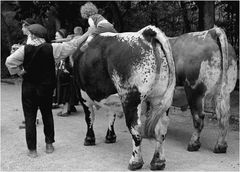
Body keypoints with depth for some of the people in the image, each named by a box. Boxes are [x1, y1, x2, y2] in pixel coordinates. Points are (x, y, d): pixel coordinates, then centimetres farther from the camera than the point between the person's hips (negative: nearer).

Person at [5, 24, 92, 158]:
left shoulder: (25, 49, -10)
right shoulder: (52, 48, -8)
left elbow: (9, 61, -12)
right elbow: (72, 45, -5)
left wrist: (19, 71, 1)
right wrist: (87, 34, 3)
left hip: (29, 88, -1)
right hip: (46, 87, 2)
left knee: (30, 118, 6)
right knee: (47, 114, 18)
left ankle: (32, 149, 10)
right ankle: (49, 145, 24)